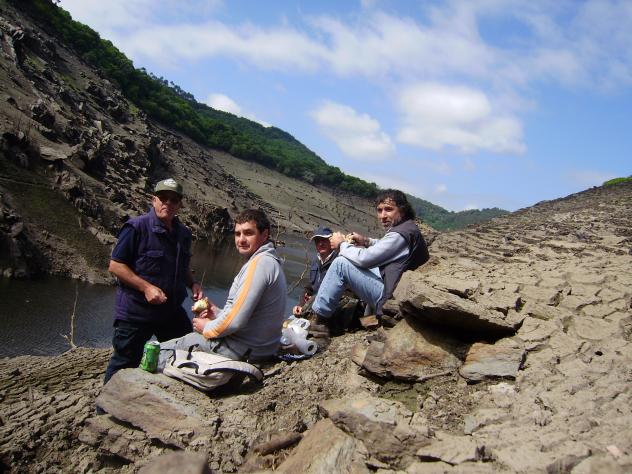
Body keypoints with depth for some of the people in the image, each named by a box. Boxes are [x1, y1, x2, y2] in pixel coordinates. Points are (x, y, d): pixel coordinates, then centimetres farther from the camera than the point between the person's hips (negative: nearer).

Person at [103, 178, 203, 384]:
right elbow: (115, 265, -14)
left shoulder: (183, 233, 7)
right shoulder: (136, 228, -14)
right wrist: (146, 287, -23)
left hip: (172, 311, 7)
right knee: (125, 365, 7)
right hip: (135, 312, -6)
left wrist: (193, 284, 1)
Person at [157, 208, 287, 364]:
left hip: (243, 350, -10)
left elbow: (236, 321, -24)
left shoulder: (260, 263, -21)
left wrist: (207, 327, -6)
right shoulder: (272, 261, 12)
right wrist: (218, 313, 7)